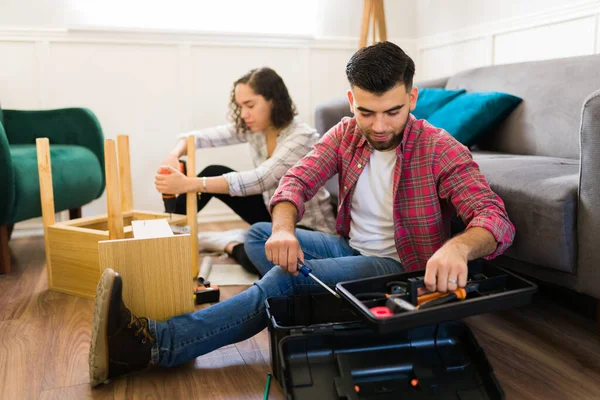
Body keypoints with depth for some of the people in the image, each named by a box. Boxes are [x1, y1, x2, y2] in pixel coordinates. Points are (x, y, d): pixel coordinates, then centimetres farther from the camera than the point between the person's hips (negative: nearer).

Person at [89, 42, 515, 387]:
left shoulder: (441, 150, -17)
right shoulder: (346, 134, -3)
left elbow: (495, 217, -26)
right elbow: (297, 180, -10)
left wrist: (458, 245, -51)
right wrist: (283, 229, -33)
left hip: (400, 266, -6)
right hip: (350, 248, 7)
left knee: (286, 278, -29)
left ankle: (153, 343, -29)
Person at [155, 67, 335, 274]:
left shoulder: (302, 136, -27)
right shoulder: (251, 128, -5)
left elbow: (260, 179, -38)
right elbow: (200, 136, -5)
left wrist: (189, 184, -43)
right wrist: (174, 154, -29)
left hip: (308, 226, -7)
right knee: (214, 172, -5)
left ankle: (229, 244, -3)